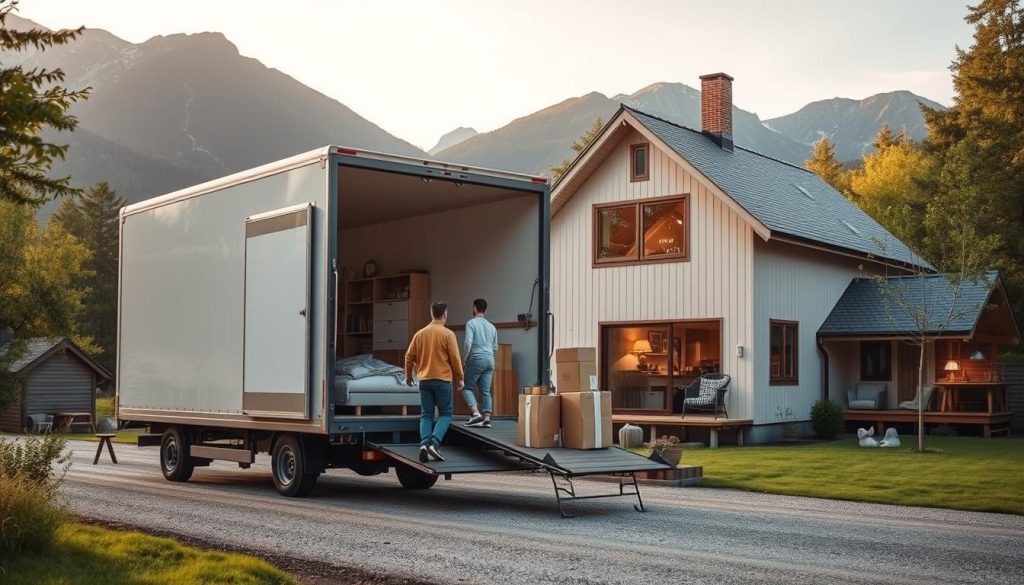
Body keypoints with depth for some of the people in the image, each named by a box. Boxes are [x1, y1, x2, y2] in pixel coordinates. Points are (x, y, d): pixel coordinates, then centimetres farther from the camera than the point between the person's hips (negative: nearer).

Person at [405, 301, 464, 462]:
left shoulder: (420, 333, 5)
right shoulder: (448, 334, -7)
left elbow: (409, 356, 8)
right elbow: (455, 358, -7)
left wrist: (409, 375, 22)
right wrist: (459, 378, 5)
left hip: (424, 380, 4)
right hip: (443, 379, -4)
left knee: (426, 415, 9)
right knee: (445, 414, 5)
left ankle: (424, 443, -7)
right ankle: (434, 443, -12)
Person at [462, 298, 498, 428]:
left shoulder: (471, 323, -3)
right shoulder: (491, 326, 16)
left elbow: (468, 343, -12)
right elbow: (495, 347, 20)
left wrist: (466, 358, 1)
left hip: (476, 359, -5)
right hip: (490, 360, 6)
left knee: (467, 387, 3)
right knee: (486, 391, 4)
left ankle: (476, 414, -14)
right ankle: (487, 418, -5)